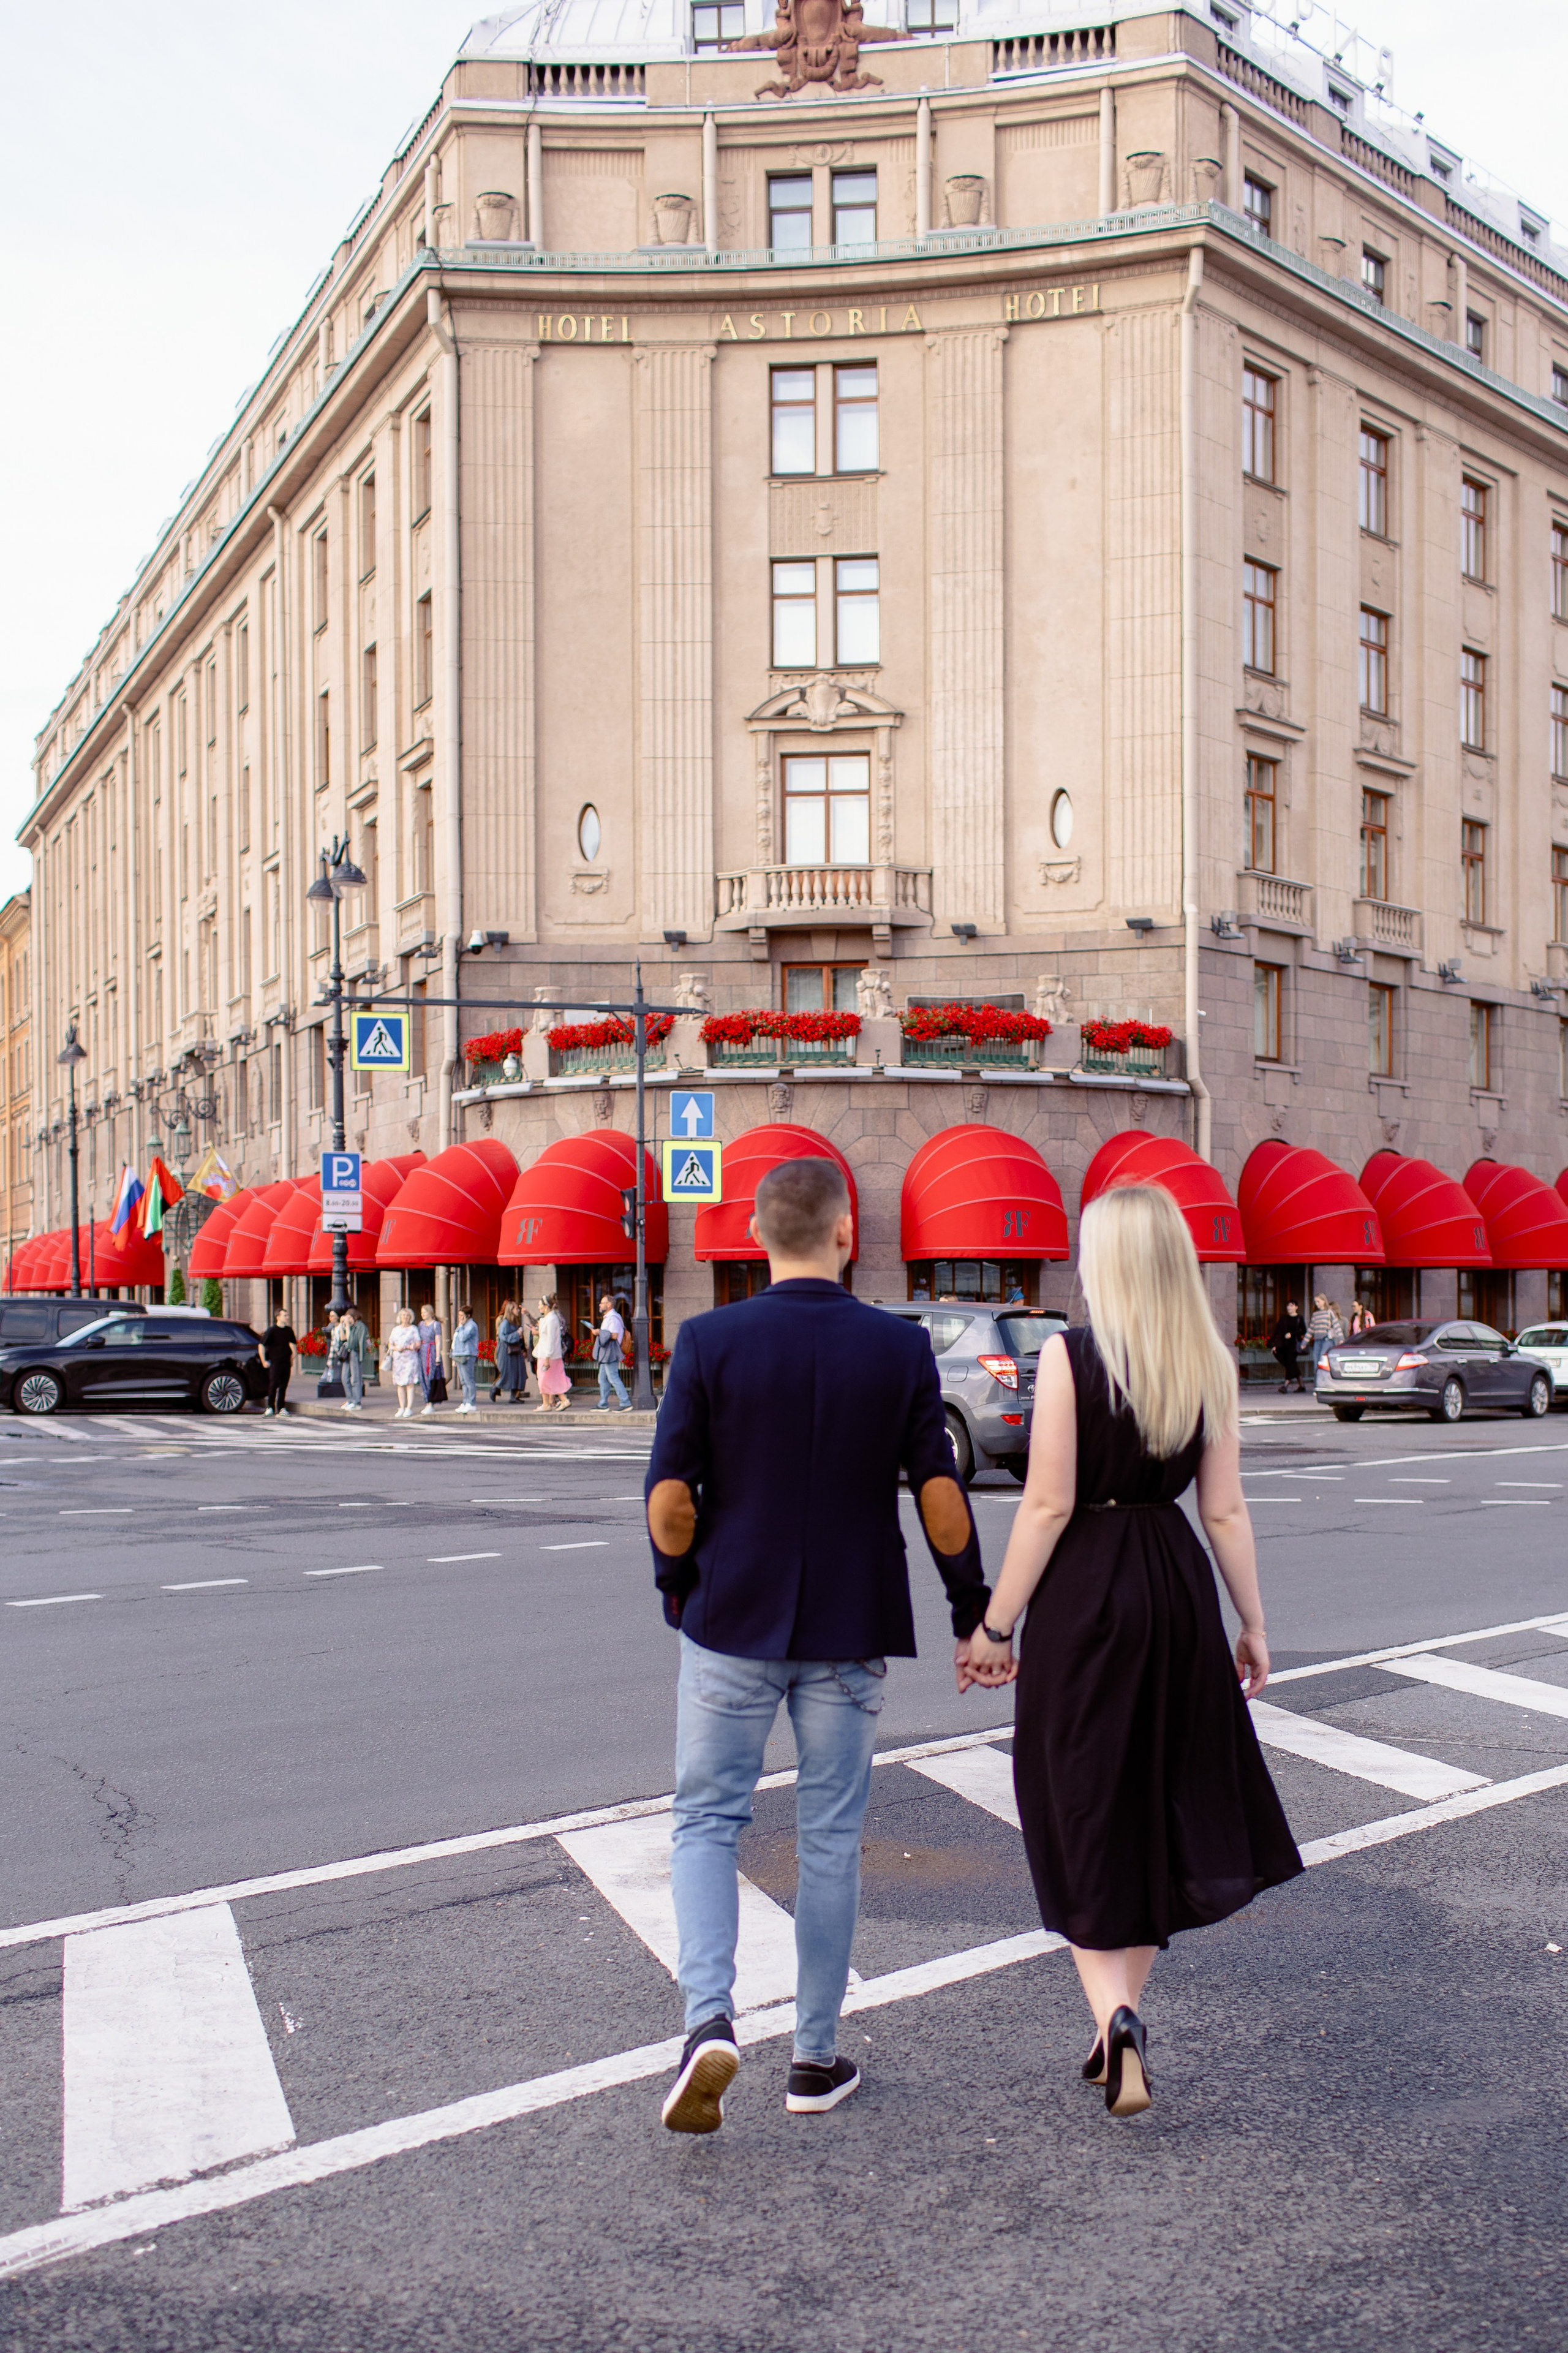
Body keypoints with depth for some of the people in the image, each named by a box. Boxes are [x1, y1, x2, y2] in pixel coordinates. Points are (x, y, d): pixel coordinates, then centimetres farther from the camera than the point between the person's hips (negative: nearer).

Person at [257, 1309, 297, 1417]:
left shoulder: (289, 1330, 9)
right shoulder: (272, 1330, -7)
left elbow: (293, 1343, 25)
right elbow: (261, 1345, -7)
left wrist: (293, 1356, 17)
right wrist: (264, 1361, -10)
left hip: (286, 1362, 5)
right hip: (275, 1362, -5)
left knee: (284, 1386, 5)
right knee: (273, 1385, -7)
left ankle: (282, 1408, 9)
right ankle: (270, 1407, -2)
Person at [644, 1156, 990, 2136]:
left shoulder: (710, 1340, -9)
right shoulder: (901, 1347, -6)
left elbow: (669, 1496, -9)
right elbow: (941, 1499, -5)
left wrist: (678, 1585, 9)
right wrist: (973, 1613, 7)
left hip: (733, 1621, -1)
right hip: (851, 1631, 1)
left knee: (707, 1823, 12)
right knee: (832, 1840, 12)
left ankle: (711, 2021, -6)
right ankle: (817, 2059, 21)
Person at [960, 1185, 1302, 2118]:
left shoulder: (1069, 1354, -12)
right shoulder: (1212, 1363, 1)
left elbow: (1048, 1505, -13)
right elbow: (1225, 1510, 3)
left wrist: (996, 1625, -6)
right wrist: (1252, 1624, 13)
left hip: (1083, 1590, -4)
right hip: (1177, 1586, 5)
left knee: (1083, 1816, 7)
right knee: (1158, 1805, 17)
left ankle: (1116, 2017, -8)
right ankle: (1122, 2024, 28)